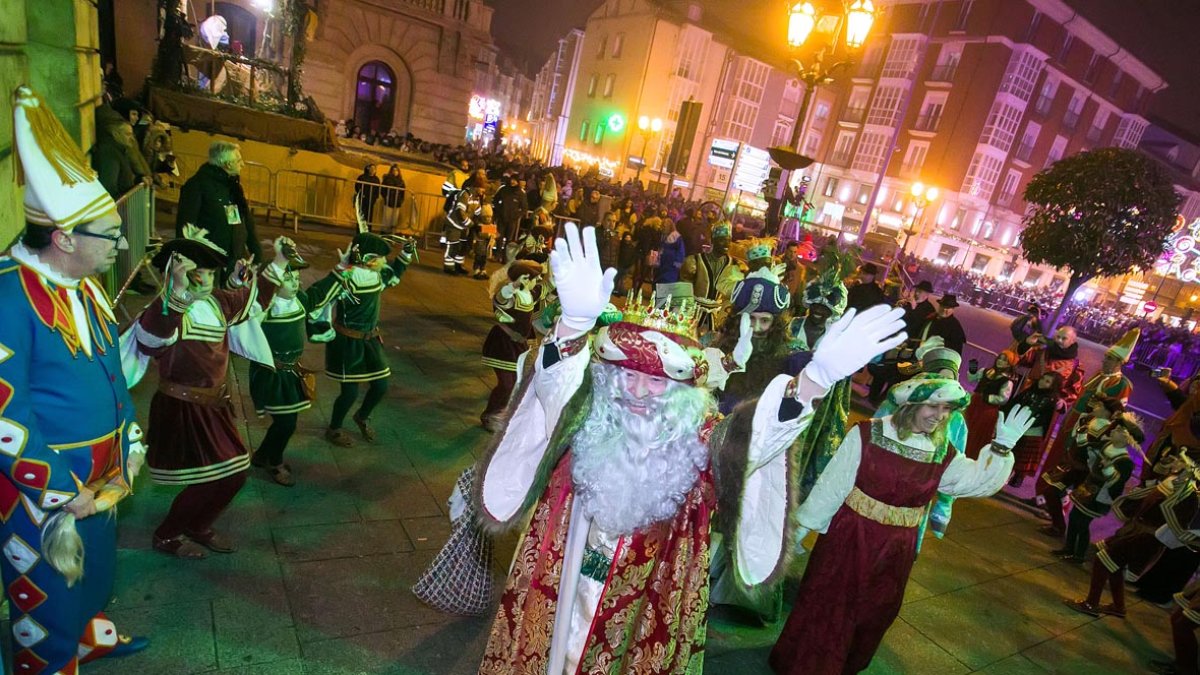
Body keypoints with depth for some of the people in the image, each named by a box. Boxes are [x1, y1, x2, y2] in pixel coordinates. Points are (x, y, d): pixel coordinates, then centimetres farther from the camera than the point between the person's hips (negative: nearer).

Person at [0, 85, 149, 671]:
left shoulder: (84, 285, 2)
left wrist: (128, 451, 9)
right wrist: (60, 493, -19)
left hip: (99, 475, 8)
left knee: (94, 565, 28)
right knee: (48, 595, 13)